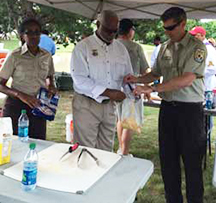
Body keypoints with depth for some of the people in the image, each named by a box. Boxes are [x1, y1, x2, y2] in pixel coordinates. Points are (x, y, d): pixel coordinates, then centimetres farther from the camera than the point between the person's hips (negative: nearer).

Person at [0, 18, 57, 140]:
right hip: (16, 106, -3)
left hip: (37, 106, 4)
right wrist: (21, 95, -22)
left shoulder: (47, 56, 4)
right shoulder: (15, 56, -8)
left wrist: (50, 86, 0)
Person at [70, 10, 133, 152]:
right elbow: (80, 80, -17)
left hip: (109, 105, 5)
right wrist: (109, 92, -22)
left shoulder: (121, 48, 8)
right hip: (86, 105, -5)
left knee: (106, 149, 15)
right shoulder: (83, 47, -8)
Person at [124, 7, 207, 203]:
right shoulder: (164, 48, 10)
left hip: (190, 108, -5)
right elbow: (155, 73, 21)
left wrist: (152, 88, -24)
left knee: (192, 161, 4)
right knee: (167, 159, 11)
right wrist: (137, 79, 1)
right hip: (167, 107, 6)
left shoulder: (196, 47, -9)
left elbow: (187, 79, -21)